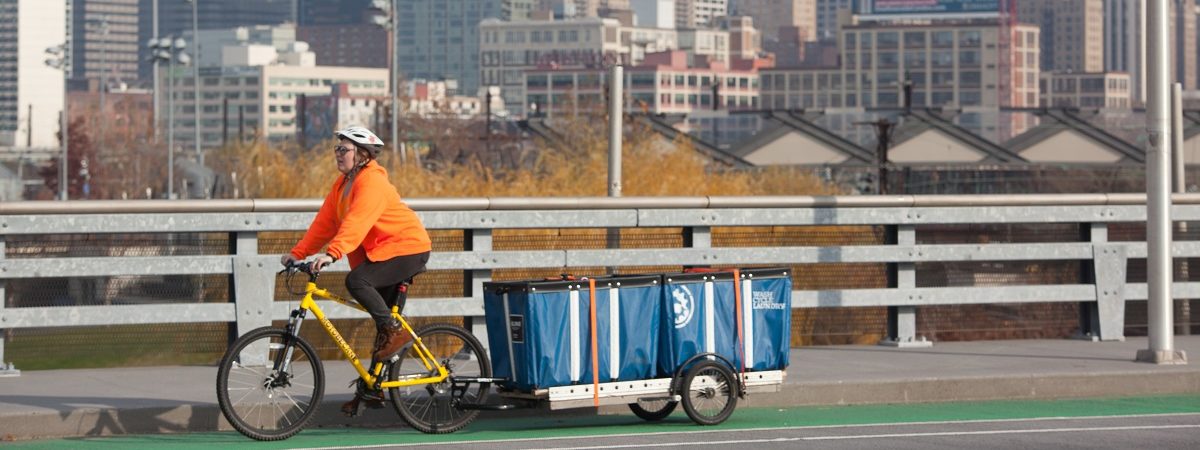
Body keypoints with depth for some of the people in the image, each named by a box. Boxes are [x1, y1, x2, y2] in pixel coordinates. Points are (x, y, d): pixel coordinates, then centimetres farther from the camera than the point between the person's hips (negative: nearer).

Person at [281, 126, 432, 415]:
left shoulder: (372, 182, -20)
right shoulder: (343, 184, 9)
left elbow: (357, 221, -34)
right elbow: (326, 222, 10)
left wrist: (332, 253, -45)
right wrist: (298, 252, 3)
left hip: (407, 246, -9)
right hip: (383, 250, 9)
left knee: (357, 280, -29)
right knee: (384, 325, 9)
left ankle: (395, 332, -16)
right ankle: (372, 389, 12)